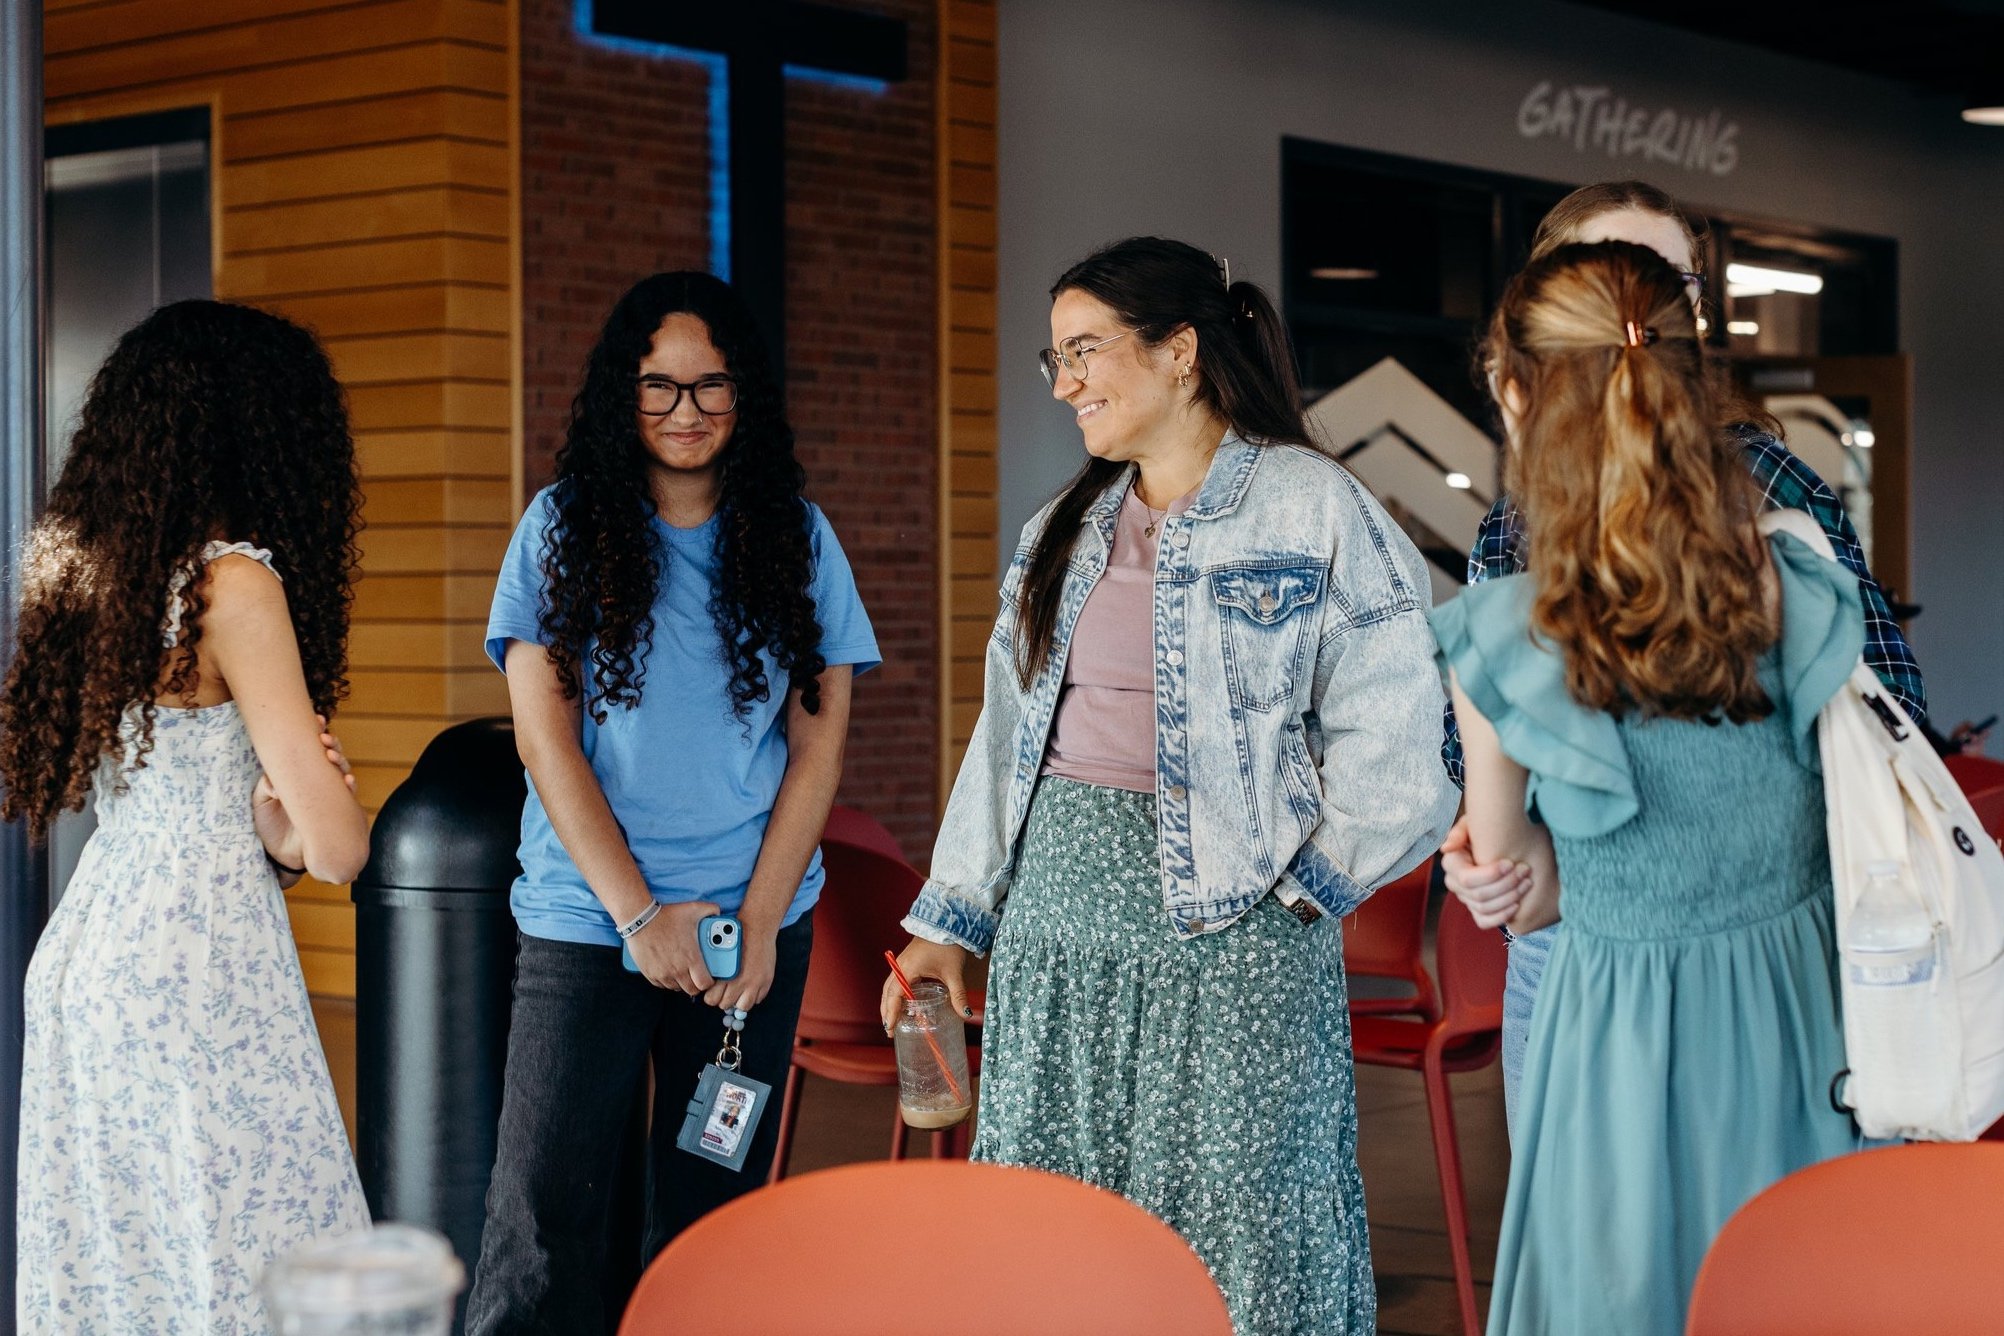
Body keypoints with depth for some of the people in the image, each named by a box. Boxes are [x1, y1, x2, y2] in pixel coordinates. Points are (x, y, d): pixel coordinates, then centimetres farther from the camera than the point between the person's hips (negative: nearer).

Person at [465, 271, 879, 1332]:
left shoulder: (795, 536, 6)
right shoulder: (565, 526, 1)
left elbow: (818, 741, 3)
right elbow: (545, 735, -4)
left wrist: (759, 923, -7)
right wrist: (641, 914, -11)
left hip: (757, 925, 2)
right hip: (586, 923, -2)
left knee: (710, 1212, 8)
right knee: (546, 1213, -6)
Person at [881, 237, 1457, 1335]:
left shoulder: (1315, 508, -4)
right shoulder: (1064, 529, 16)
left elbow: (1393, 730, -8)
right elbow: (1008, 729, 17)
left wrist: (1305, 890, -9)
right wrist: (950, 915, 14)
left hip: (1227, 918, -6)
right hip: (1055, 906, 6)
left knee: (1235, 1235, -1)